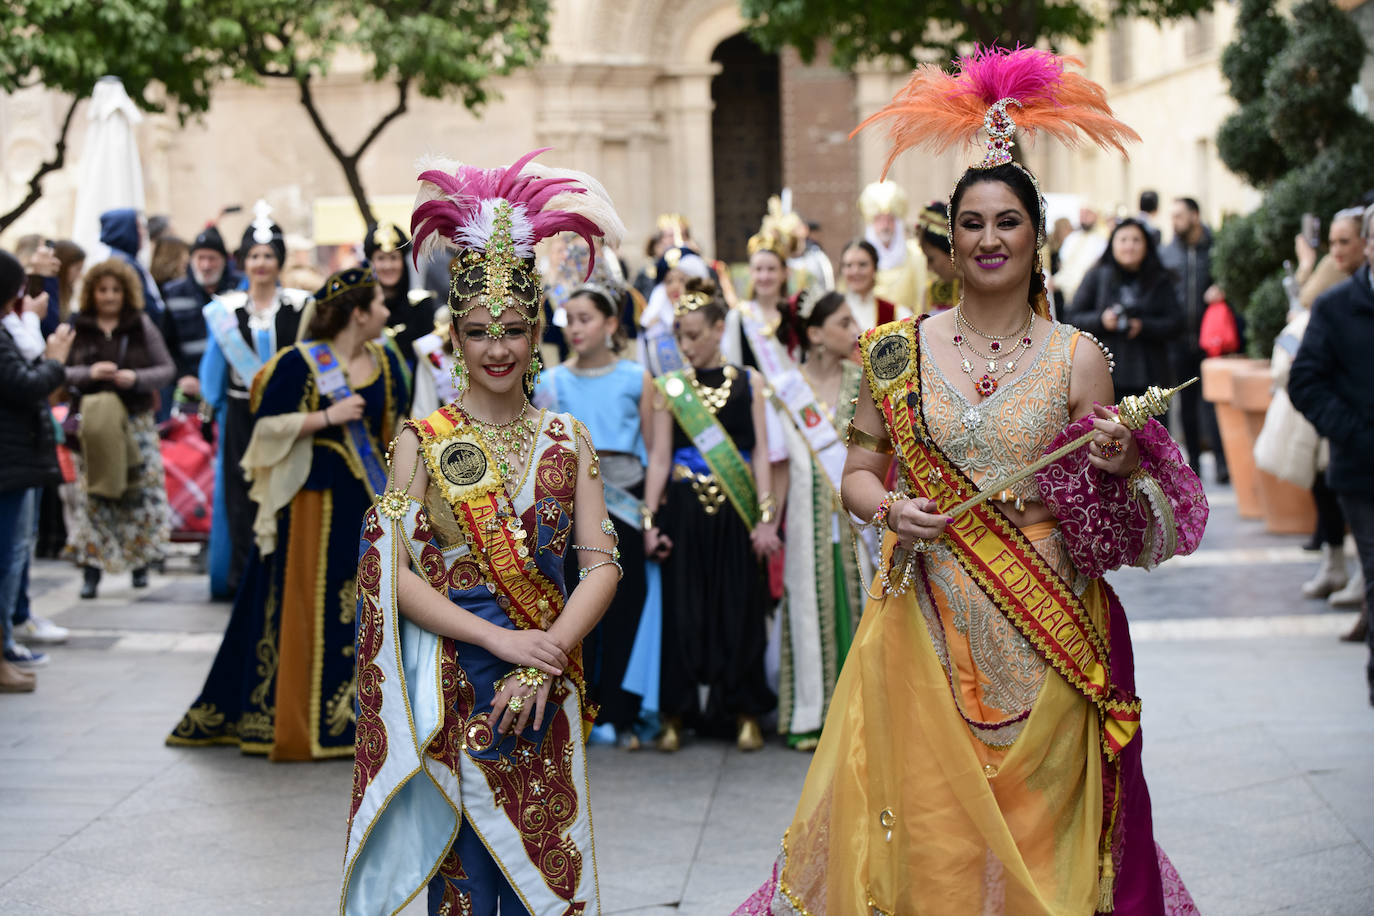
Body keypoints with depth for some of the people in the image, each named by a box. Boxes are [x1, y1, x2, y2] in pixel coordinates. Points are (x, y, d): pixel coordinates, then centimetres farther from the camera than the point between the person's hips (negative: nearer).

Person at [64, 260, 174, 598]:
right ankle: (92, 570, 3)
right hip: (91, 425, 0)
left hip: (136, 421, 0)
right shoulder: (77, 327, 5)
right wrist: (89, 373, -14)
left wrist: (137, 378, -14)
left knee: (143, 494, -2)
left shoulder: (142, 325, 4)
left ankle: (140, 562, 13)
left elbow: (166, 368, 4)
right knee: (93, 496, -1)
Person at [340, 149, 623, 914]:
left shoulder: (567, 440, 6)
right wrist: (502, 641, -16)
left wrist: (546, 656, -14)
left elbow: (602, 563, 0)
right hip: (452, 689, -2)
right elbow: (397, 573, -8)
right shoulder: (423, 442, -1)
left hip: (545, 696, 2)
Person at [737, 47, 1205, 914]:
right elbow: (858, 473, 9)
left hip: (1042, 640, 0)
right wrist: (891, 509, -11)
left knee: (1033, 834, 5)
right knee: (926, 830, 3)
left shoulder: (1078, 358, 1)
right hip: (928, 630, 1)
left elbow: (1112, 517, 7)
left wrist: (1120, 469, -14)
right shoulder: (900, 350, 4)